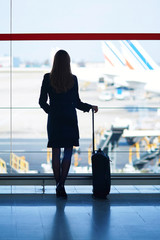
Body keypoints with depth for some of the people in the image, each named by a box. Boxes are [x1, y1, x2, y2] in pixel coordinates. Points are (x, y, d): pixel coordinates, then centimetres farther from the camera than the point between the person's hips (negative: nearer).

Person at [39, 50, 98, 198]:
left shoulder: (47, 78, -4)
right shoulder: (73, 79, -5)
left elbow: (42, 101, 0)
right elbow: (77, 103, -1)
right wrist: (90, 107, 13)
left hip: (54, 119, 1)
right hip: (69, 120, -1)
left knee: (56, 153, 8)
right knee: (68, 153, 4)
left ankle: (58, 185, 10)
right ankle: (61, 184, -8)